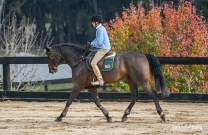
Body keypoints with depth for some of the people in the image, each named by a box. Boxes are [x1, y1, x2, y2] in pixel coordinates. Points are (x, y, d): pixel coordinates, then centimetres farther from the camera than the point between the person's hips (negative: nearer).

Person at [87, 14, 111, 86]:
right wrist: (91, 43, 8)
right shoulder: (101, 28, 14)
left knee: (93, 63, -17)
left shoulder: (100, 29, -19)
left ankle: (100, 80, -19)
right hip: (104, 48, 11)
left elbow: (99, 42, -23)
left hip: (103, 49, -11)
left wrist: (91, 44, -8)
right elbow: (97, 39, 24)